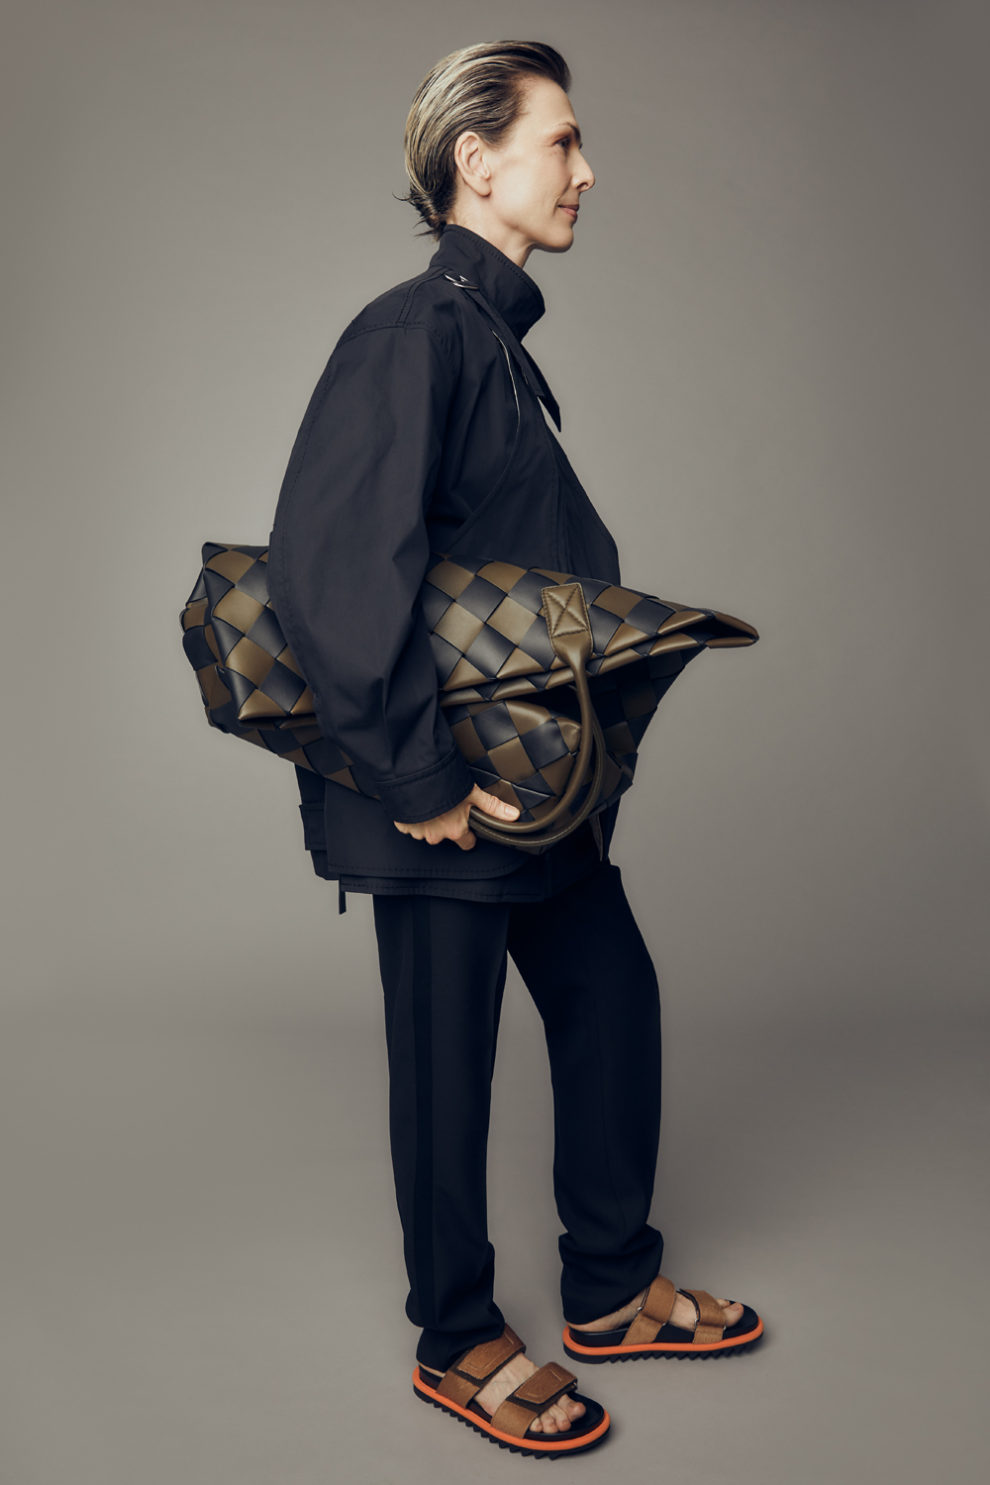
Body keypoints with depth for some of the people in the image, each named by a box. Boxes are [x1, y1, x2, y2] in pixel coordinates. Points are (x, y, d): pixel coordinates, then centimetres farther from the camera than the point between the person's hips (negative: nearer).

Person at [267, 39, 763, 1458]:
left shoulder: (497, 340, 14)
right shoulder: (415, 332, -16)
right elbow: (328, 568, -29)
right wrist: (422, 779, -24)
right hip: (449, 802, -9)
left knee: (615, 1000, 17)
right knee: (447, 1062, 6)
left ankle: (613, 1290, 35)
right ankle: (457, 1343, 28)